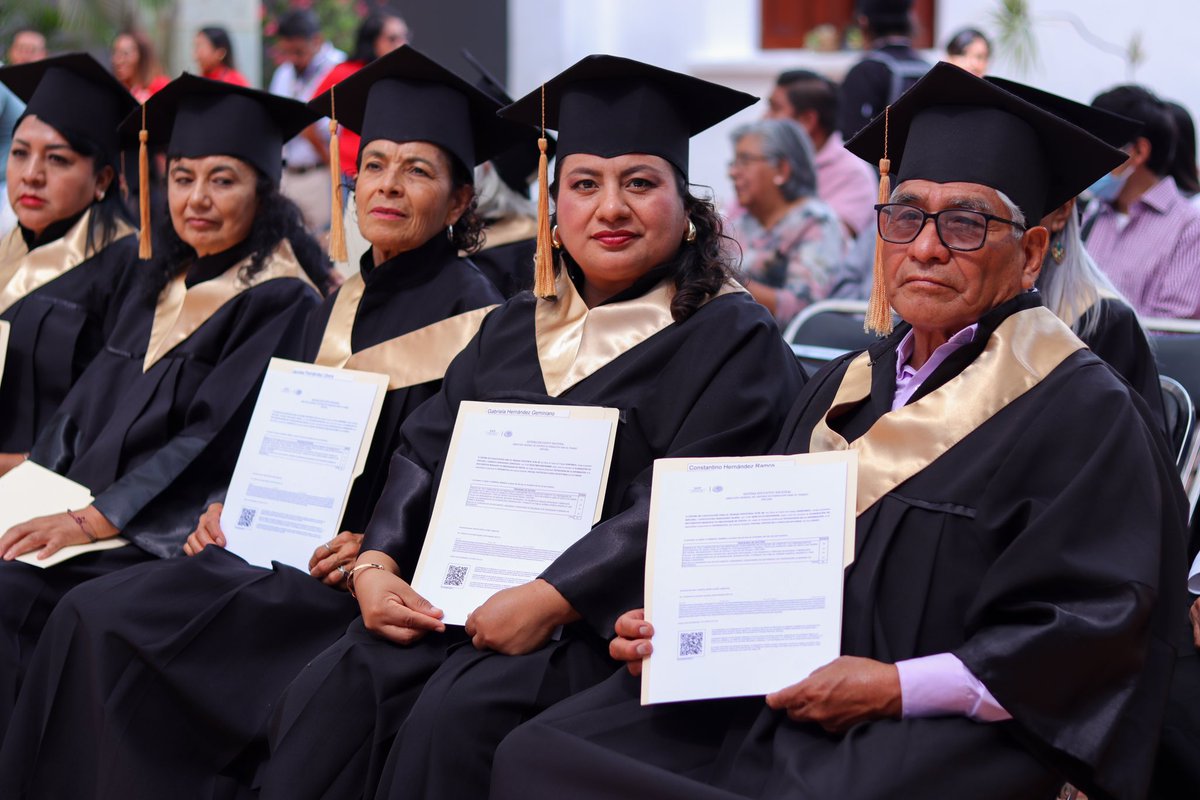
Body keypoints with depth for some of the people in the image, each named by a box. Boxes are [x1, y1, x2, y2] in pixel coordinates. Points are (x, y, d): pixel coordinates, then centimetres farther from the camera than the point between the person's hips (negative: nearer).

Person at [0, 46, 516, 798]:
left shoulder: (471, 319, -7)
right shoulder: (339, 309, 16)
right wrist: (238, 511, 2)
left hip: (369, 577, -8)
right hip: (285, 550, 8)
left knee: (120, 625, -21)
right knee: (88, 615, -12)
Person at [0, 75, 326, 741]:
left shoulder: (280, 304, -6)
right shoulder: (160, 291, 18)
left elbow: (215, 439, -15)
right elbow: (87, 410, 18)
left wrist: (94, 519, -19)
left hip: (176, 538, -7)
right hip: (81, 515, 7)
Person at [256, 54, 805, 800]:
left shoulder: (732, 340, -2)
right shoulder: (513, 329, 19)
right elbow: (426, 453, 14)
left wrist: (549, 600, -23)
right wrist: (377, 564, -6)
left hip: (612, 620, -6)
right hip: (466, 599, 6)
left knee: (458, 716, -30)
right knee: (331, 695, -20)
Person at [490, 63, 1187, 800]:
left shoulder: (1082, 411, -4)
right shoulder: (852, 386, 19)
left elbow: (1098, 629, -12)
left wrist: (898, 688, -18)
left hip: (953, 736, -7)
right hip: (780, 706, 7)